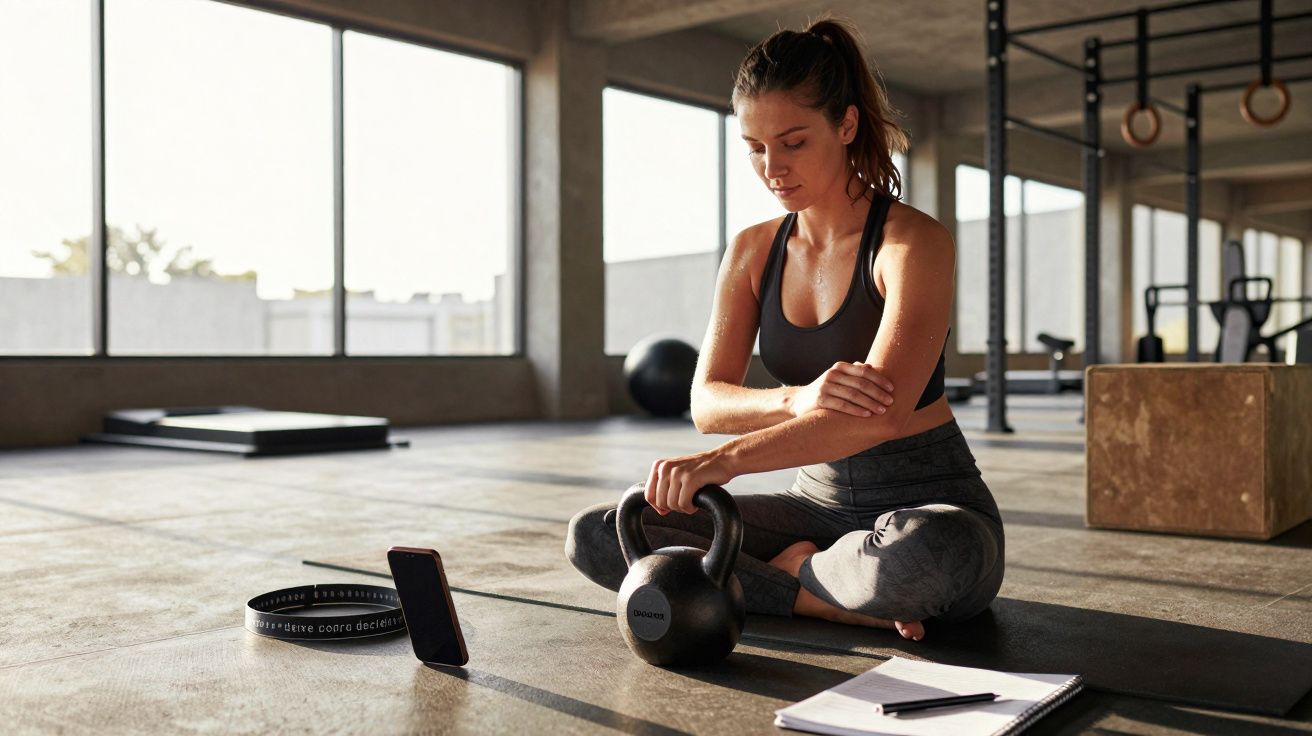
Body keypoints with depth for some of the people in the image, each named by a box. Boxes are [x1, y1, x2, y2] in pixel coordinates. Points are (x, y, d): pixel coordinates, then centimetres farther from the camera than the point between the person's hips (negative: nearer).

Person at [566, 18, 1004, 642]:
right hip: (819, 501, 5)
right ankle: (835, 599, -12)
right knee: (594, 536, -10)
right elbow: (707, 401, -7)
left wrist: (723, 461, -41)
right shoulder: (752, 251, 3)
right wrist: (798, 399, -30)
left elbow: (884, 415, -29)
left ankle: (792, 570, -10)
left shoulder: (915, 241, -14)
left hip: (926, 505, -4)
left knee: (925, 554, -43)